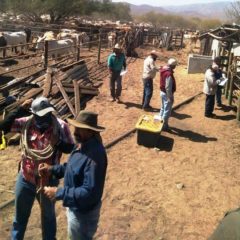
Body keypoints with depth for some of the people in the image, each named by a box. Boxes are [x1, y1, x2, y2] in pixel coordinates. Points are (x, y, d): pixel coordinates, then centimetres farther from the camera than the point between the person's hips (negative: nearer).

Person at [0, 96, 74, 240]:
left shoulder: (60, 126, -17)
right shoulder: (26, 123, -12)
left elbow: (71, 148, -13)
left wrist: (58, 143, -32)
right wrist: (20, 110, -25)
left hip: (48, 180, -2)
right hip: (25, 178, 2)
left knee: (48, 214, 22)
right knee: (20, 214, 24)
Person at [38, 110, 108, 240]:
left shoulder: (94, 156, -35)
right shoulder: (83, 144, -4)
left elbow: (89, 192, -35)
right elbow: (73, 167, 12)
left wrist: (59, 193, -30)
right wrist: (53, 169, -2)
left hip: (83, 212, -9)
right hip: (76, 207, 9)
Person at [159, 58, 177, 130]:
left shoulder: (164, 70, 2)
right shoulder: (169, 74, -27)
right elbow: (168, 87, -27)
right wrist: (170, 97, -20)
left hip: (162, 92, 10)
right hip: (167, 94, -10)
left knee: (163, 108, 22)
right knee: (167, 110, 4)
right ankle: (164, 125, 14)